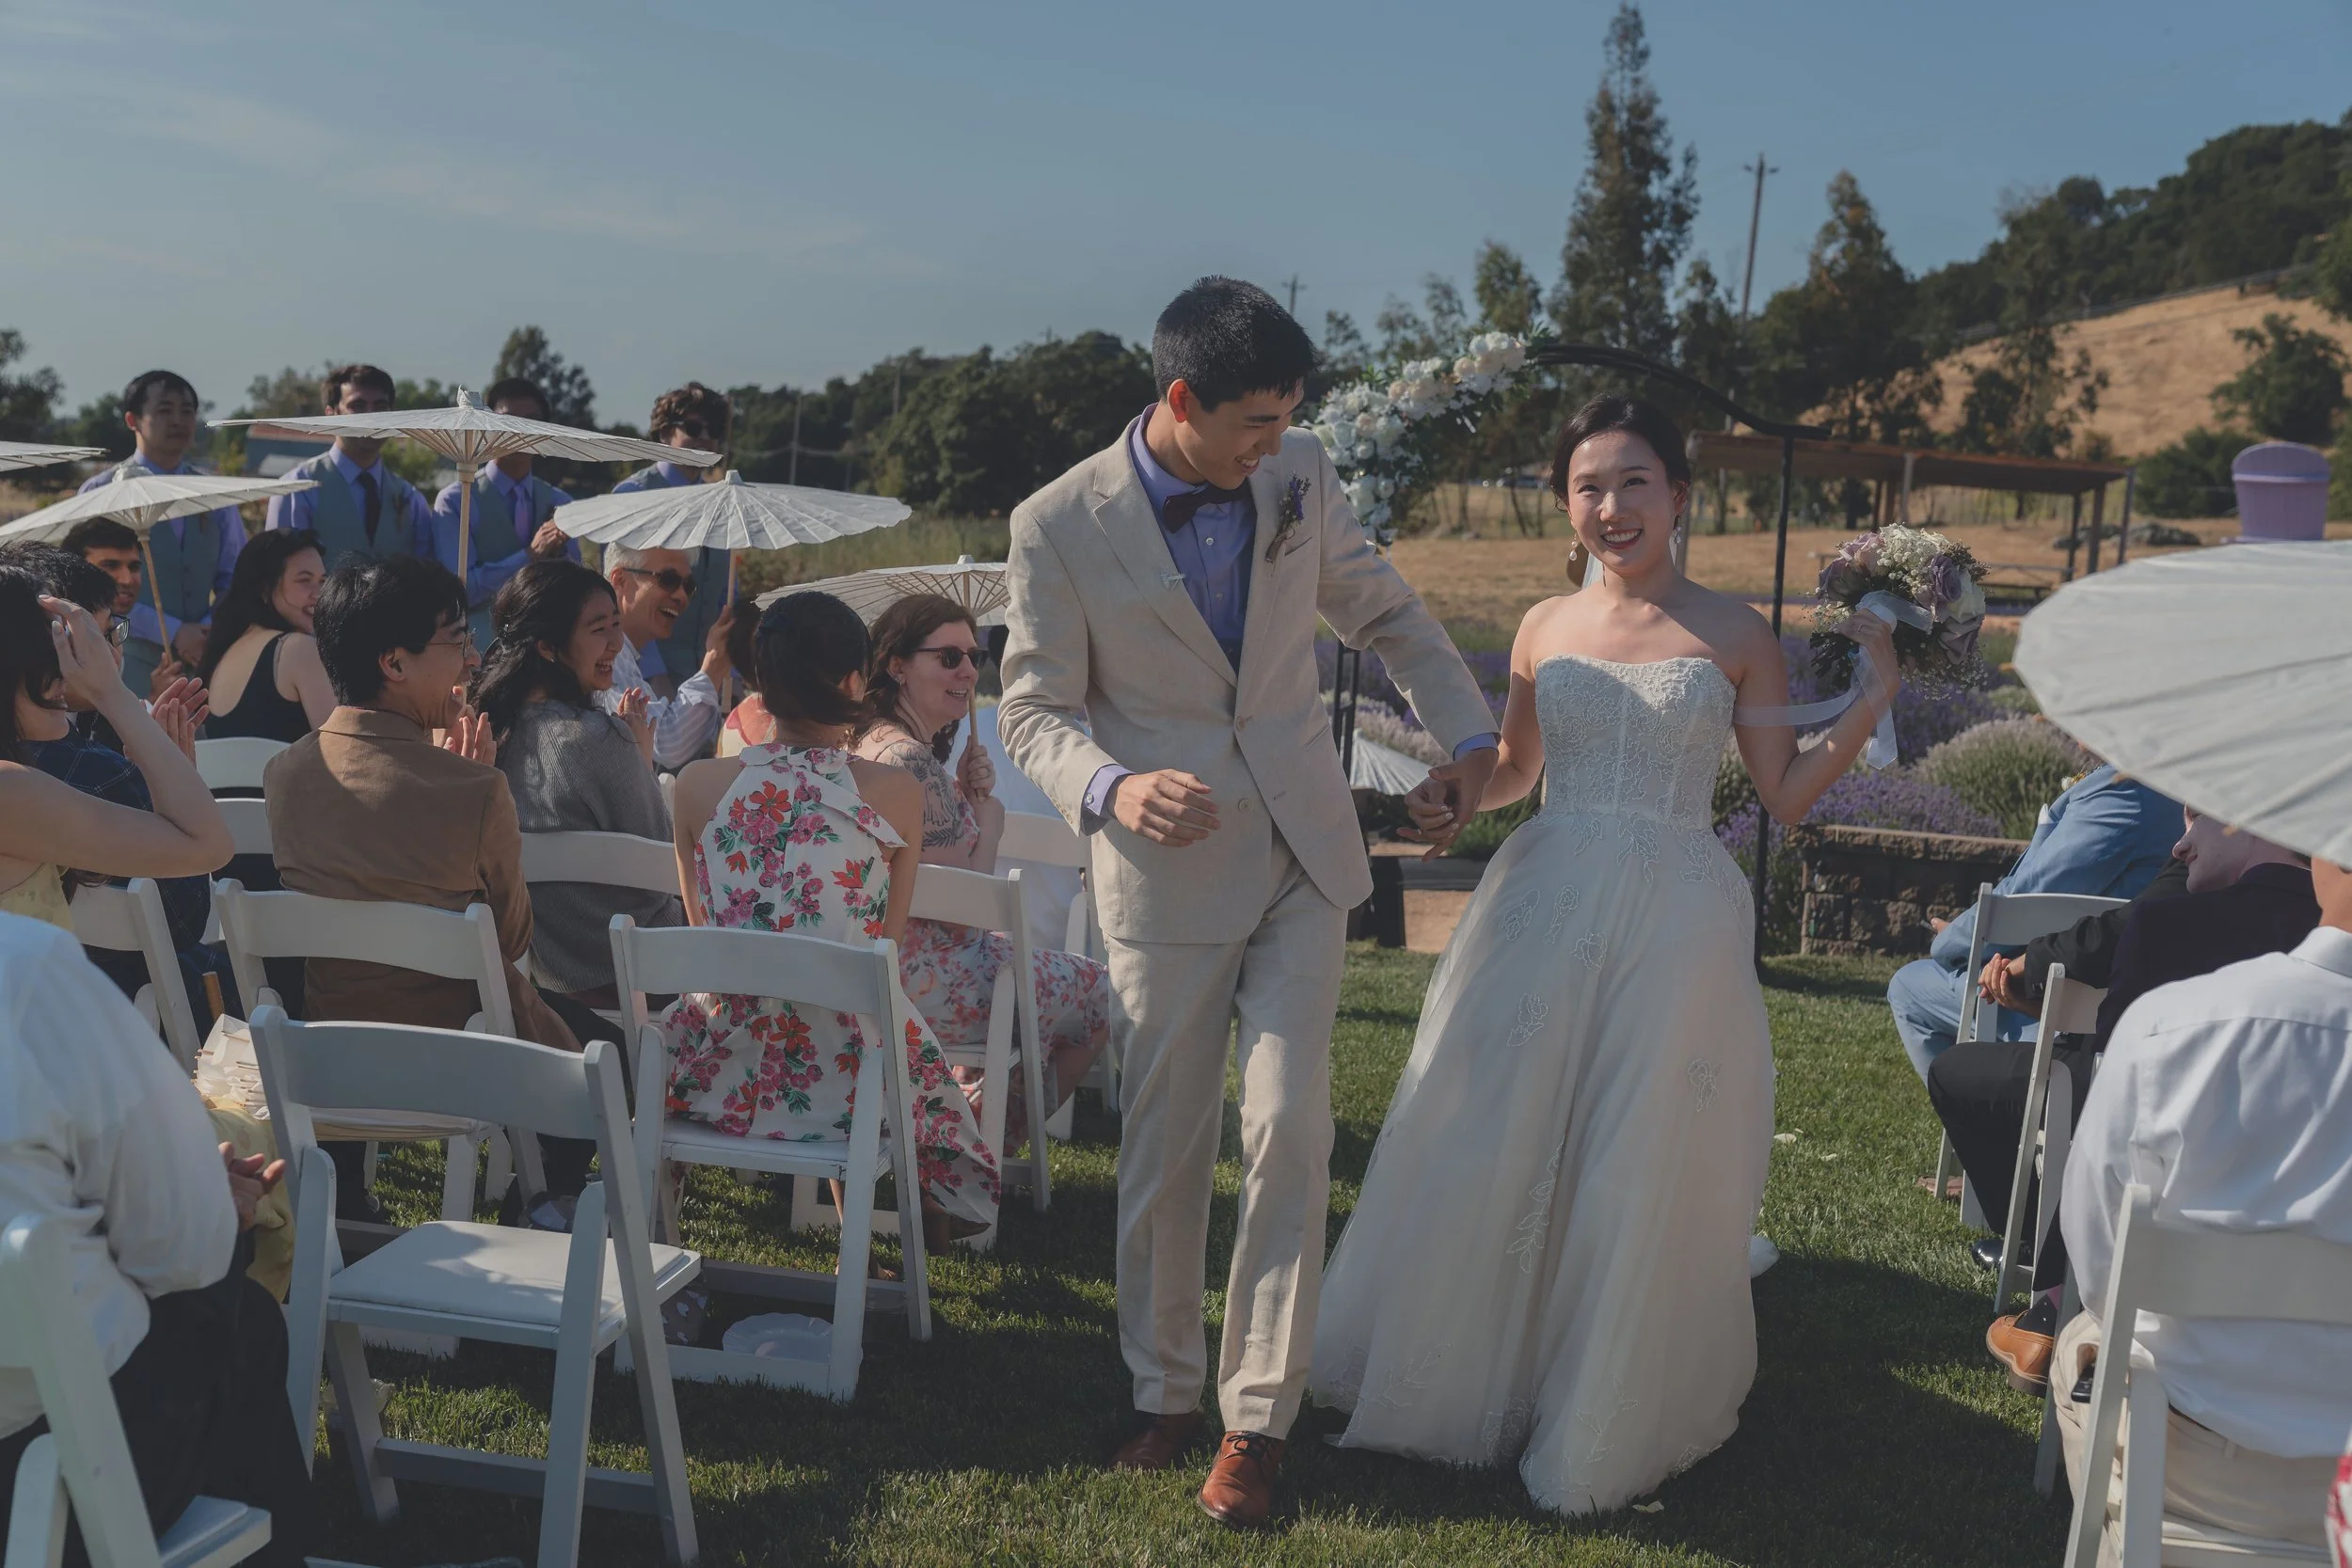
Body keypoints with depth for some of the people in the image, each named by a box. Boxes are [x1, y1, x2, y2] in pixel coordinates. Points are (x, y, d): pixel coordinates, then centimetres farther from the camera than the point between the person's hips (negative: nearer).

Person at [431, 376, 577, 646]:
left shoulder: (560, 504, 10)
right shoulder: (455, 501, -1)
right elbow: (457, 590, -11)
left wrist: (559, 557, -11)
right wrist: (530, 555, -18)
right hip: (479, 649, -3)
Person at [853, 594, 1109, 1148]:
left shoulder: (873, 741, 7)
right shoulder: (912, 762, -24)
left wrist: (966, 798, 0)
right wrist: (990, 820, -8)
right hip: (920, 985, -10)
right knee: (1098, 995, 10)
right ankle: (994, 1141, 19)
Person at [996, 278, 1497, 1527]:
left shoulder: (1297, 476, -1)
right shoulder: (1058, 528, -12)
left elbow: (1383, 609, 16)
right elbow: (1034, 712, -7)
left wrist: (1466, 730, 8)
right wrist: (1112, 788, -27)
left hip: (1303, 860, 2)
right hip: (1166, 875, -2)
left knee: (1287, 1133, -4)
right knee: (1163, 1152, 7)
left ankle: (1257, 1415, 8)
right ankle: (1165, 1390, 27)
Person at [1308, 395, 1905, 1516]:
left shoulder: (1735, 637, 1)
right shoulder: (1546, 630, 7)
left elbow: (1787, 796, 2)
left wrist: (1872, 698, -8)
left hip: (1675, 921, -2)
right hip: (1543, 913, 2)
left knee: (1643, 1175, 4)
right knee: (1496, 1154, 7)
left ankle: (1608, 1420, 26)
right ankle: (1477, 1376, 30)